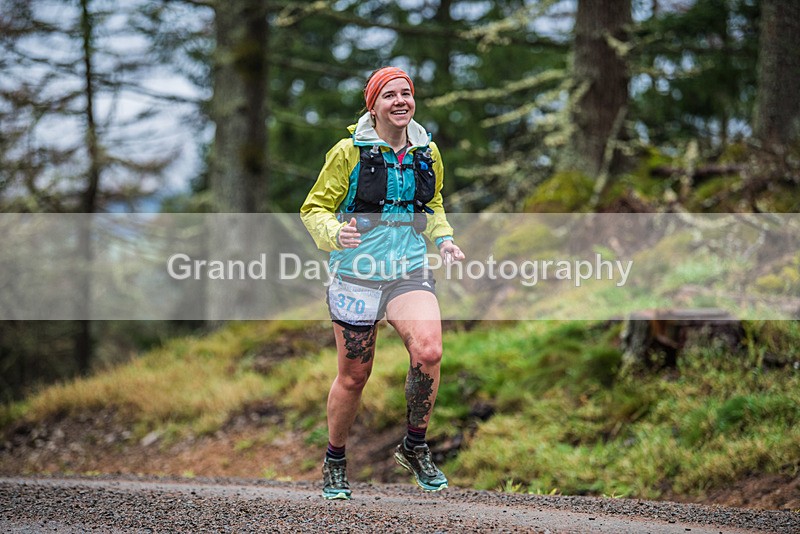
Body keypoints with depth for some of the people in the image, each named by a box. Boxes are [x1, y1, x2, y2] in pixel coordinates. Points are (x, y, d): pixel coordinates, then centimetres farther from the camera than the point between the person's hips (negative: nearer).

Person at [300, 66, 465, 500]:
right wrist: (334, 233, -23)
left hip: (410, 272, 2)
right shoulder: (349, 152, -6)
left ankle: (415, 448, -2)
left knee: (428, 352, -23)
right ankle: (334, 462, 28)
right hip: (357, 274, -2)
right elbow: (314, 208, -2)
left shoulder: (427, 152, 7)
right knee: (353, 376, 4)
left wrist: (443, 238, 5)